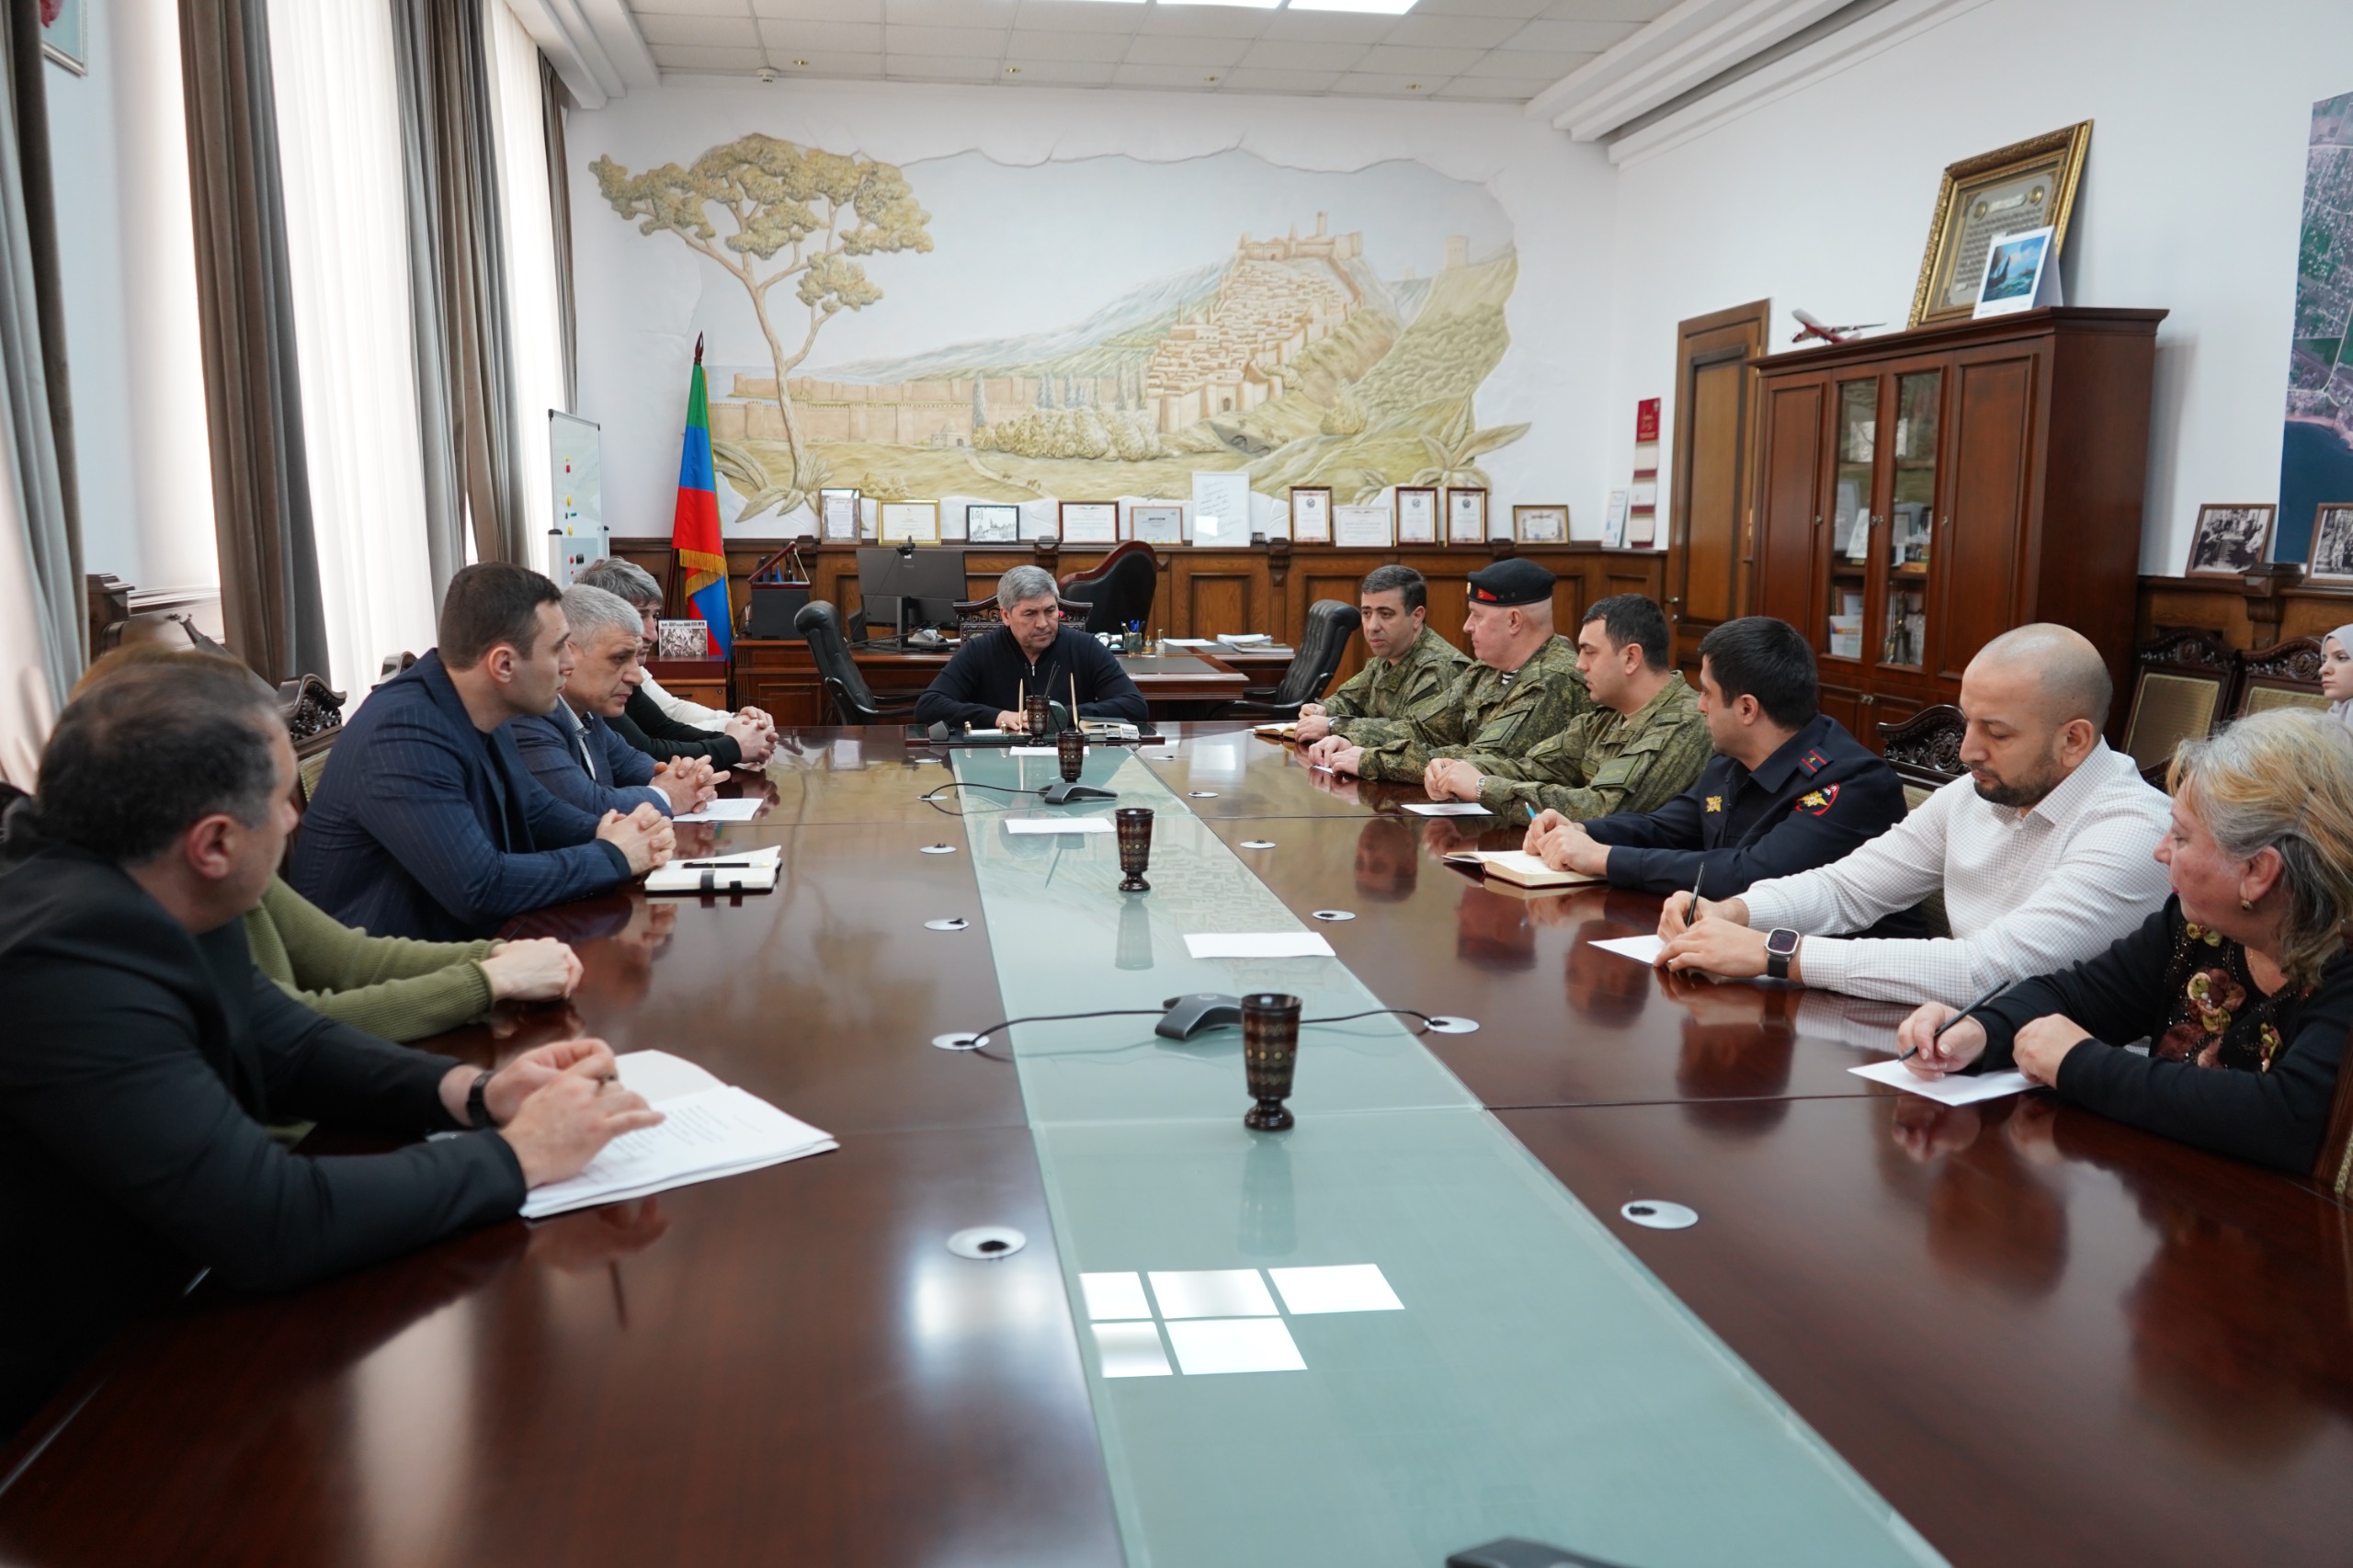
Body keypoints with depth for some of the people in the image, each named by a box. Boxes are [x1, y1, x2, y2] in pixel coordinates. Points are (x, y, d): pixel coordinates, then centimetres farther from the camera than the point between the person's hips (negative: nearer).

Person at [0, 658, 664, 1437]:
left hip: (163, 1306, 7)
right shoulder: (64, 962, -29)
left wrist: (473, 1090, -8)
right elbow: (273, 1221, -30)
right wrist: (517, 1153, -20)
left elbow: (292, 1047, 9)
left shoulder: (147, 903, -3)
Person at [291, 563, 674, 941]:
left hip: (453, 948, 9)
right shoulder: (404, 734, -25)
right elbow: (481, 889, -29)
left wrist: (611, 835, -4)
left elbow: (537, 811, 16)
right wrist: (612, 857, -17)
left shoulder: (480, 714, 4)